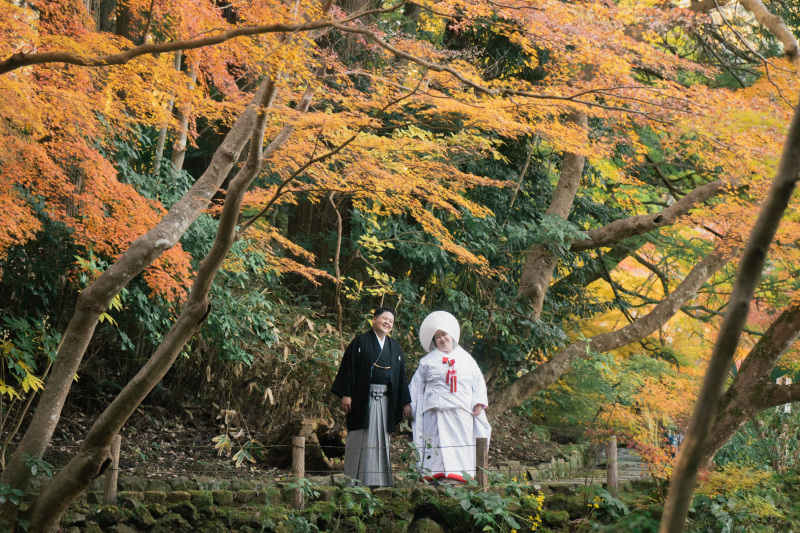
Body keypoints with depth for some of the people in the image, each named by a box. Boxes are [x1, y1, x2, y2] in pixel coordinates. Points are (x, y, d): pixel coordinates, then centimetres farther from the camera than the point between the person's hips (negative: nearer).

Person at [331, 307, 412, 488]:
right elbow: (348, 367, -4)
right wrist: (346, 395, -13)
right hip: (363, 398, -4)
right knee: (361, 439, -4)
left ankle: (380, 479, 7)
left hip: (385, 401, 4)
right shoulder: (361, 342, 2)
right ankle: (355, 478, 0)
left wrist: (405, 402, 11)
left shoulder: (395, 347, 15)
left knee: (382, 438, 4)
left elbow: (401, 376, 16)